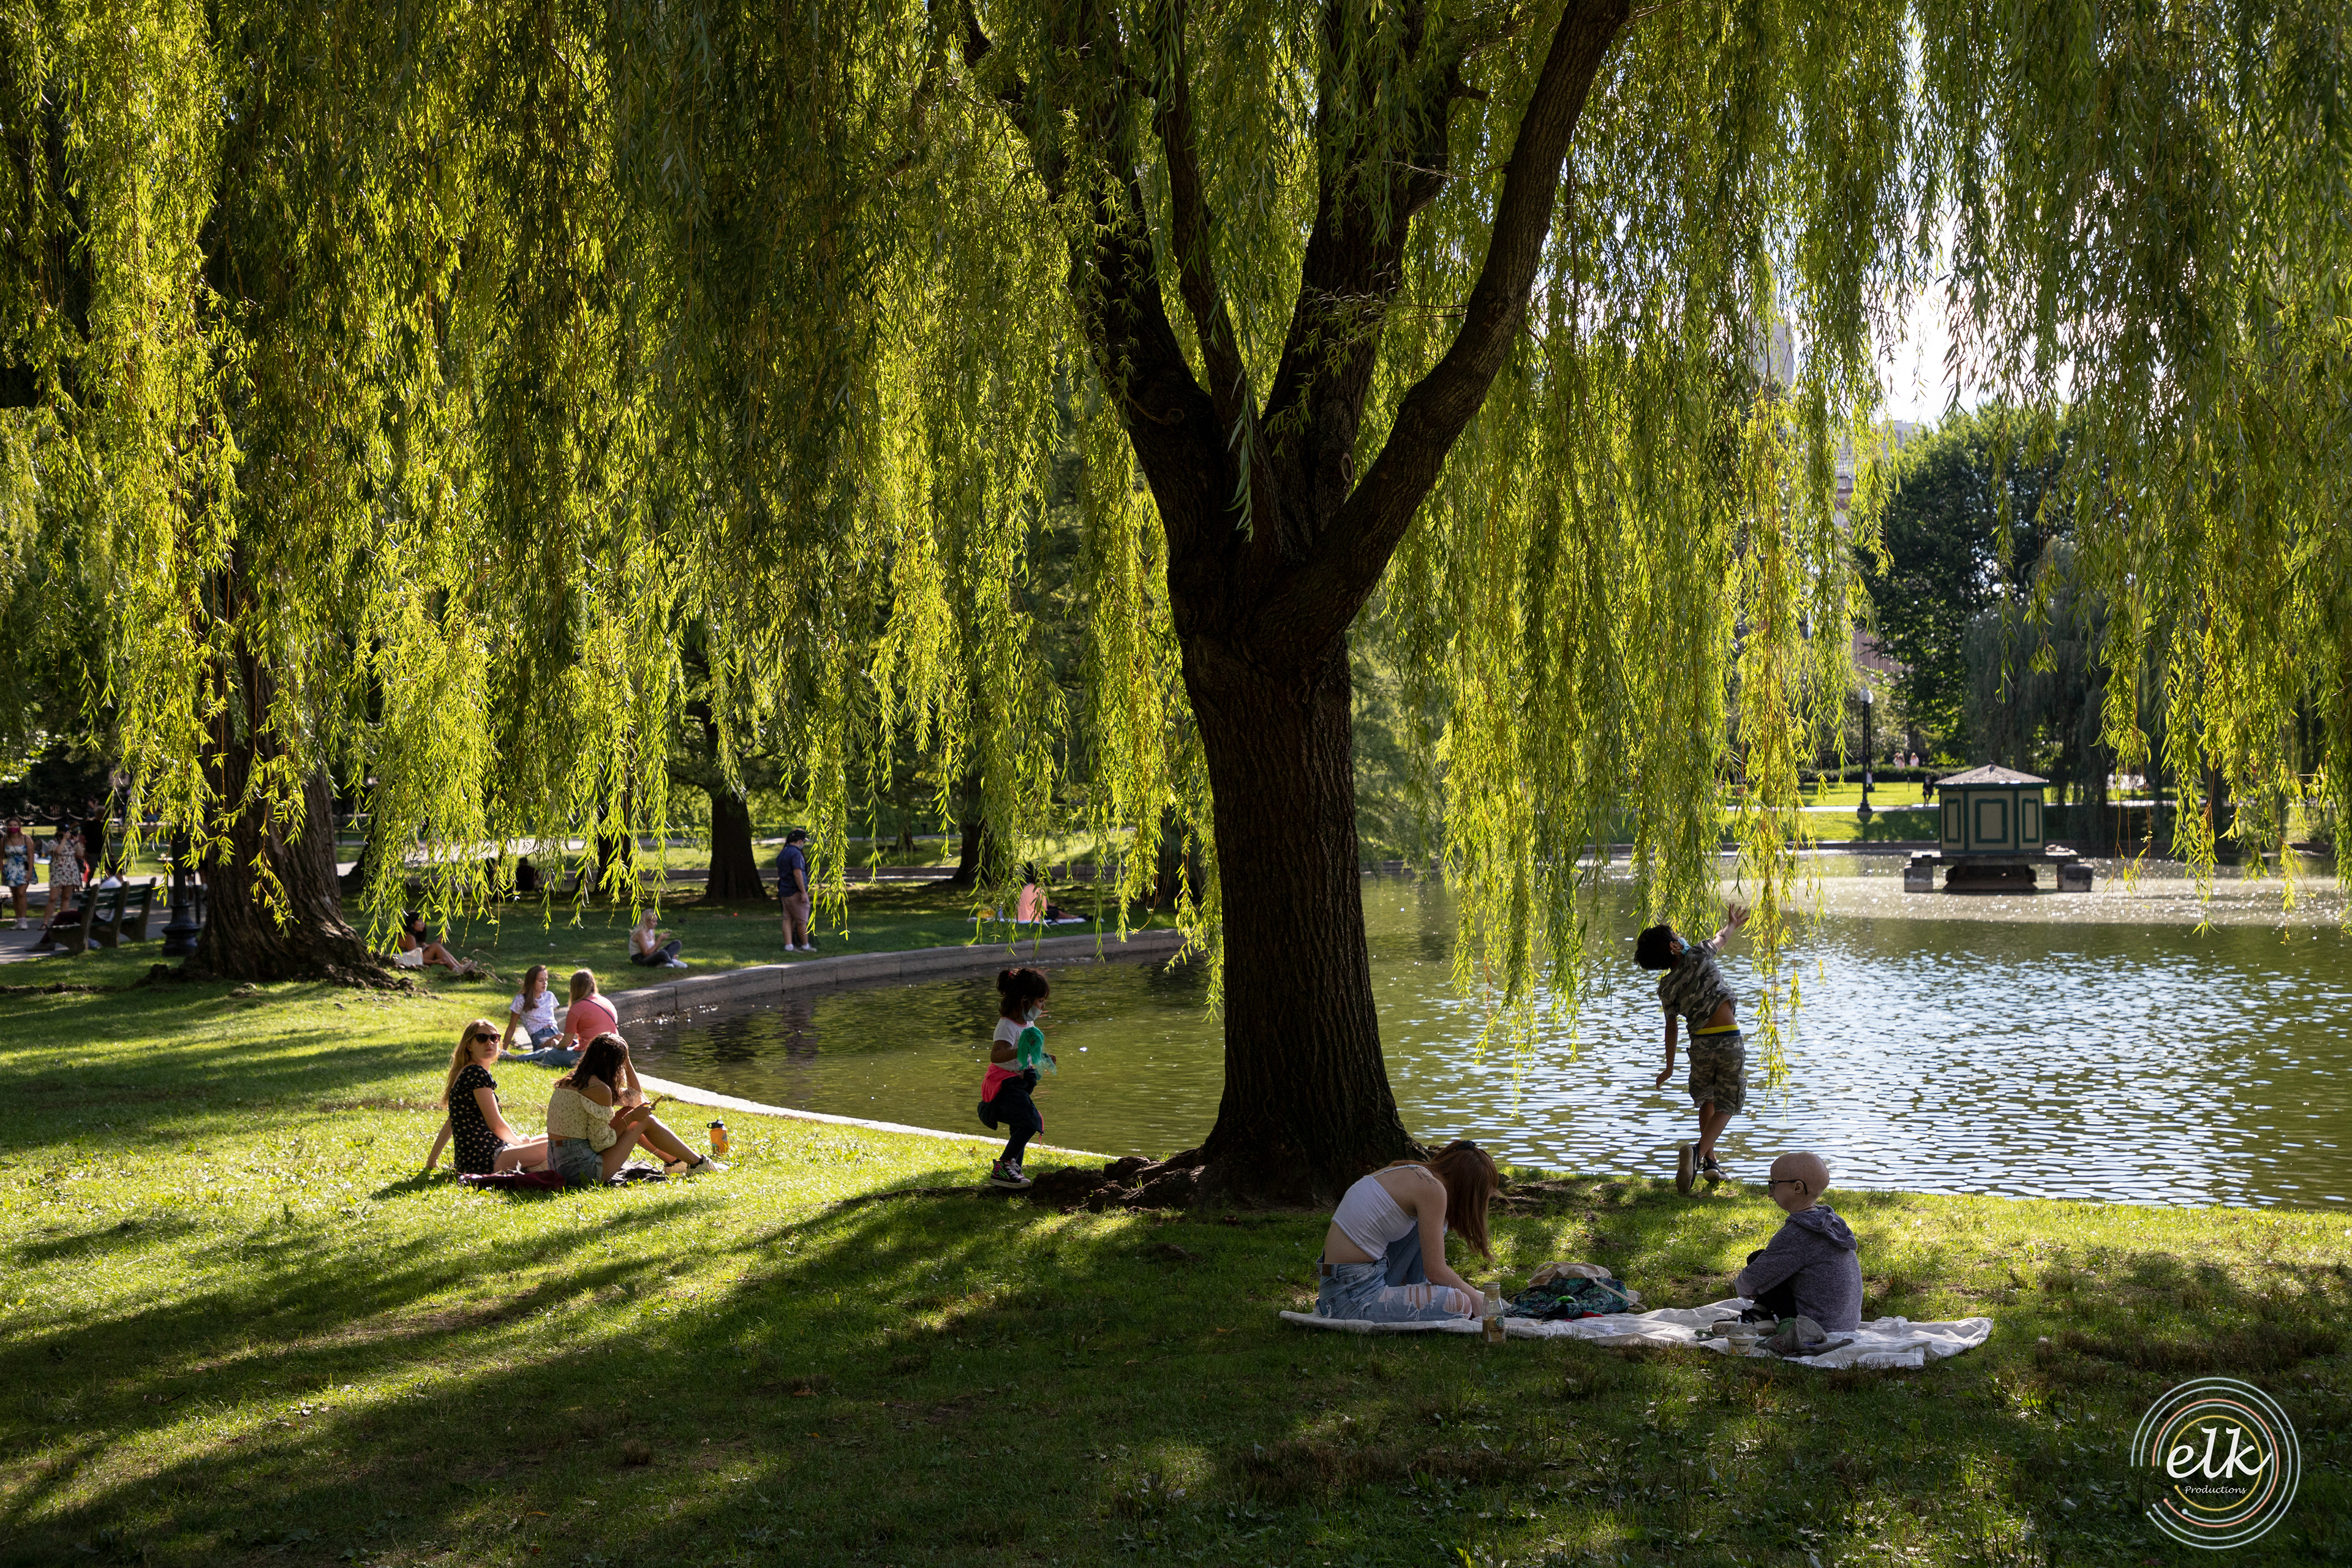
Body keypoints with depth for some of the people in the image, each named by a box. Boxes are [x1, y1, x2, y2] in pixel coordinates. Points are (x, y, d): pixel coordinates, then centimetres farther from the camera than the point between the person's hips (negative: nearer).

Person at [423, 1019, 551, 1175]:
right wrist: (519, 1142, 3)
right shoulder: (477, 1073, -12)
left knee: (546, 1140, 21)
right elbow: (496, 1124, -14)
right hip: (485, 1160, -10)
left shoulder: (464, 1074, 18)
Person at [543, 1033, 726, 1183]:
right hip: (580, 1170, -9)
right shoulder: (599, 1089, -17)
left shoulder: (570, 1081, 12)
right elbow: (600, 1144, -16)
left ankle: (673, 1162, 36)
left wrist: (627, 1060, 19)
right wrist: (630, 1118, -5)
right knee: (646, 1121, 6)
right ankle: (697, 1164, 19)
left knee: (629, 1112, 21)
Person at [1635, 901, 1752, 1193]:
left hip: (1700, 1044, 3)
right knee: (1725, 1106, 4)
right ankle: (1698, 1151, -21)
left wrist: (1669, 1067, 20)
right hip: (1729, 1040, -3)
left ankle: (1710, 1162, 20)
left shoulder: (1667, 988, 2)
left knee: (1706, 1101, 26)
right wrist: (1732, 924, 40)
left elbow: (1671, 1027, 8)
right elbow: (1720, 938, 16)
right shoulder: (1698, 956, -5)